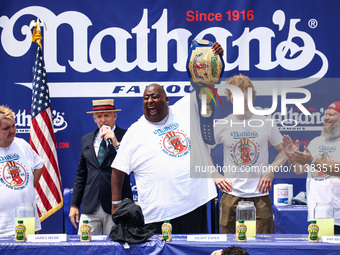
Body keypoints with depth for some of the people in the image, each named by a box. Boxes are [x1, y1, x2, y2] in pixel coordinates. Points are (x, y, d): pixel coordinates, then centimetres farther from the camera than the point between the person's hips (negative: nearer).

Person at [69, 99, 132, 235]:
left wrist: (116, 144, -18)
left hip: (116, 207, -4)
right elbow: (81, 174, 18)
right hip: (90, 207, 4)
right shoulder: (86, 140, 15)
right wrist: (74, 204, 14)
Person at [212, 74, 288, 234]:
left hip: (260, 195, 0)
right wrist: (215, 176, 2)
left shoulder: (266, 123, 4)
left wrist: (271, 170, -4)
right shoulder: (221, 125, 4)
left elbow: (284, 151, 13)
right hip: (231, 195, 0)